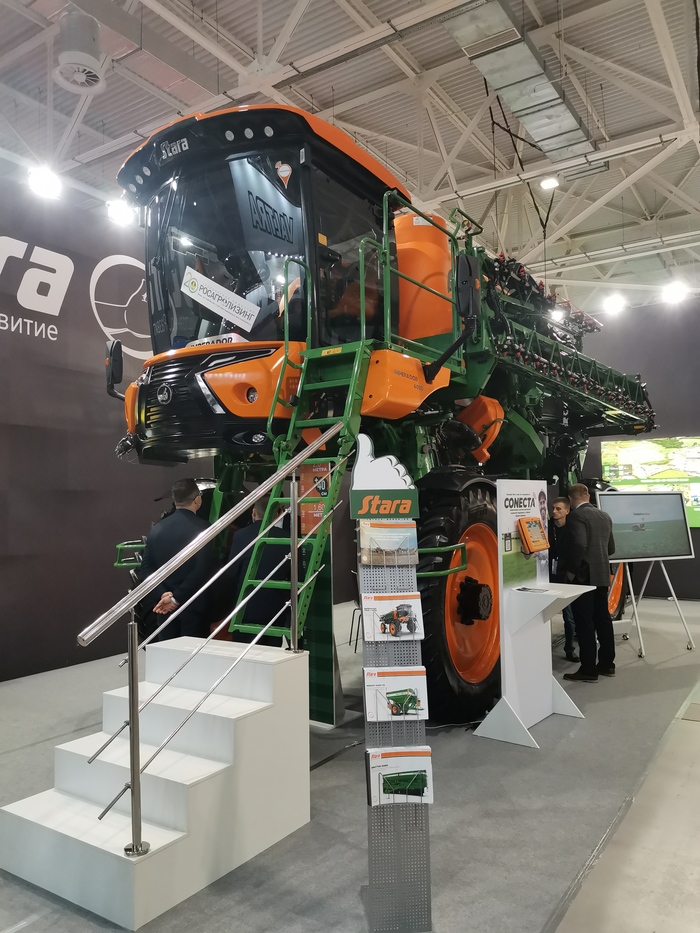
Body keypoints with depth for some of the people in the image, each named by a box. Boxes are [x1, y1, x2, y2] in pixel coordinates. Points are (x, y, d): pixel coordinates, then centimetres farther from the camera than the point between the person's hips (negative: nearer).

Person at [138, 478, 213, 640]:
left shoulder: (157, 528, 5)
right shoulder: (201, 528, -11)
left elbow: (145, 568, 1)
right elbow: (202, 570, -20)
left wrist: (161, 594, -8)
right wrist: (177, 598, -16)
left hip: (164, 605, 5)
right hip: (192, 605, -5)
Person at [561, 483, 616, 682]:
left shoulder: (576, 515, -14)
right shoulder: (605, 516, 11)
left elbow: (579, 545, -26)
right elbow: (611, 547, 15)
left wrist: (572, 570, -14)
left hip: (584, 575, -8)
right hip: (602, 575, 8)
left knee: (585, 622, -3)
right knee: (603, 618, 14)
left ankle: (588, 669, 1)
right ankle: (607, 664, 22)